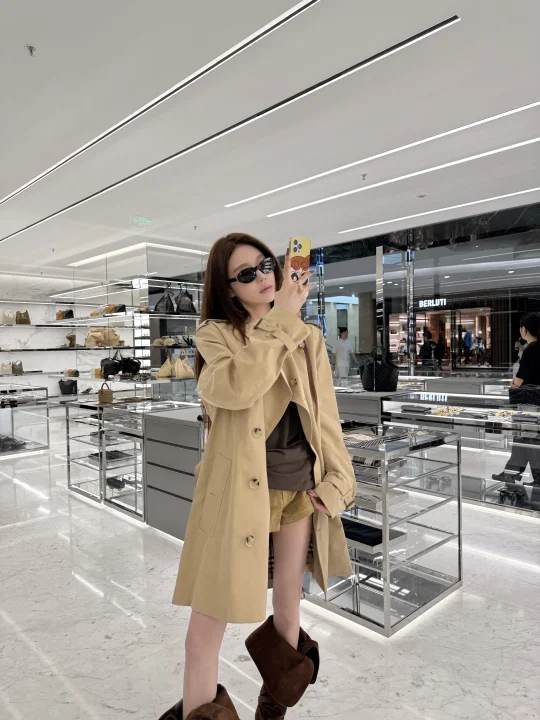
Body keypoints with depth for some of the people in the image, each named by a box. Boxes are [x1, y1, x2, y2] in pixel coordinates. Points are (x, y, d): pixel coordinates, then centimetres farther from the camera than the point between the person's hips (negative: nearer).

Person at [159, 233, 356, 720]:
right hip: (238, 491, -4)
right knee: (211, 611, 3)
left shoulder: (308, 337, 5)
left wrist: (336, 478, -1)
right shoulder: (215, 333, -6)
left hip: (299, 489, 4)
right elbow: (237, 387, -28)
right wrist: (280, 320, -22)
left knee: (288, 604, 22)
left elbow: (326, 417, 7)